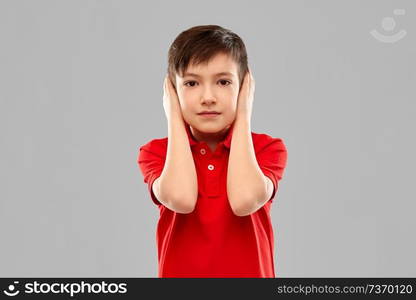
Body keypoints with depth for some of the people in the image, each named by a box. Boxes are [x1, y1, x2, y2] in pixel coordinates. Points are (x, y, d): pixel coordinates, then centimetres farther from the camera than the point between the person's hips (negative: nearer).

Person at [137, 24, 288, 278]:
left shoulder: (267, 148, -6)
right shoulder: (157, 152, -5)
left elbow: (244, 201, -26)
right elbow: (181, 199, -26)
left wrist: (242, 117, -15)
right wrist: (175, 119, -14)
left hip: (250, 272, 0)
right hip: (181, 272, 0)